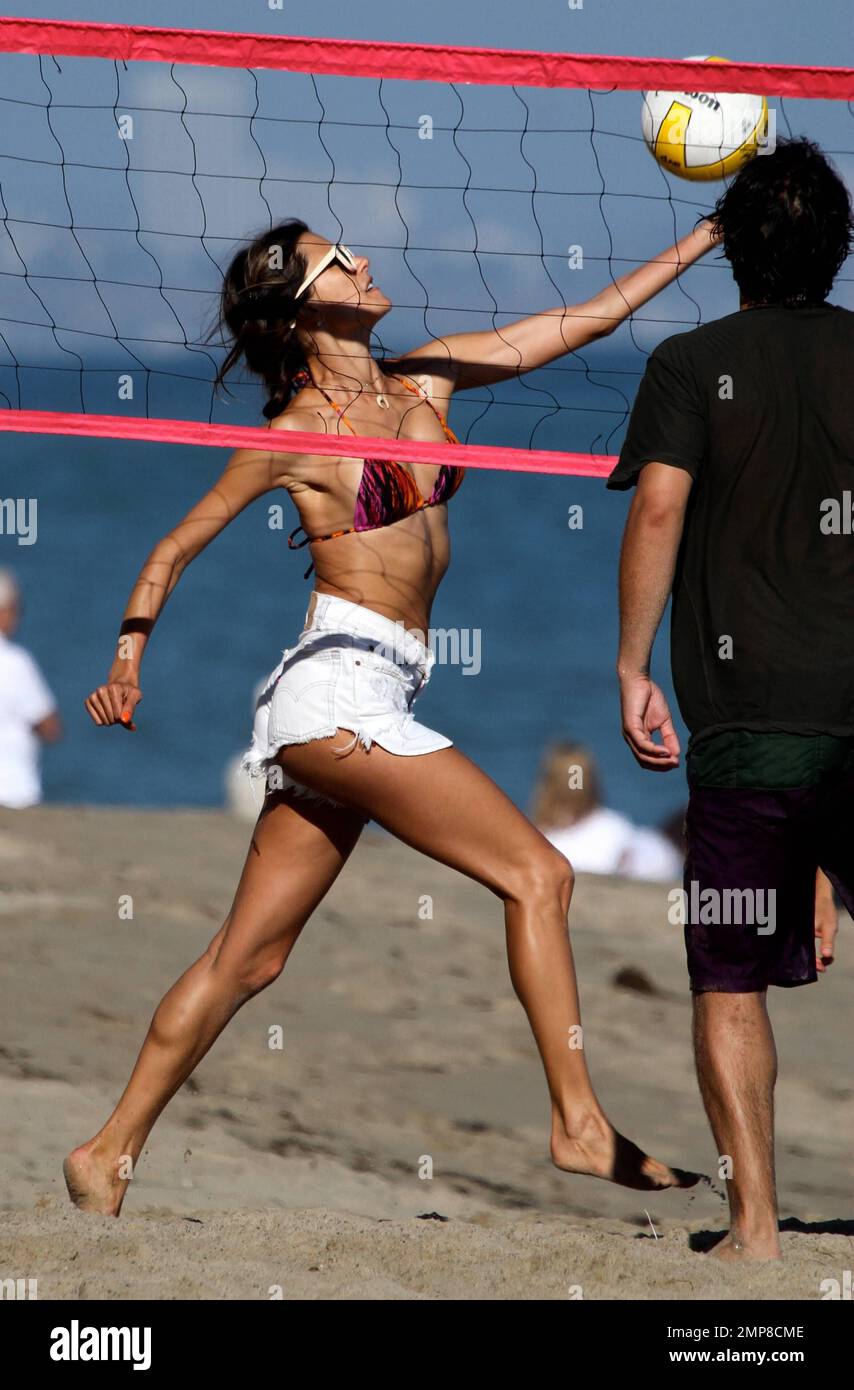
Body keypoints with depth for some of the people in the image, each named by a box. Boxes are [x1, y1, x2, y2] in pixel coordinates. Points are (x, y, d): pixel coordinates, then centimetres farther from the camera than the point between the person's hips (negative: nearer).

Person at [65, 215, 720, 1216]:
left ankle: (109, 1154, 10)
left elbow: (586, 319, 14)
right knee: (535, 873, -10)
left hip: (369, 700, 8)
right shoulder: (298, 432, -4)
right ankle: (578, 1124, -10)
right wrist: (127, 665, -7)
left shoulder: (424, 381, 13)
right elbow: (173, 549, 4)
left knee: (250, 957, 7)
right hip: (340, 687, -8)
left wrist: (706, 237, 10)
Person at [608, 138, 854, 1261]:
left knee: (731, 979, 4)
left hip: (745, 719, -2)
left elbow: (660, 504, -11)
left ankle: (756, 1221, -3)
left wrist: (634, 669, -8)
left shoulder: (692, 365, 1)